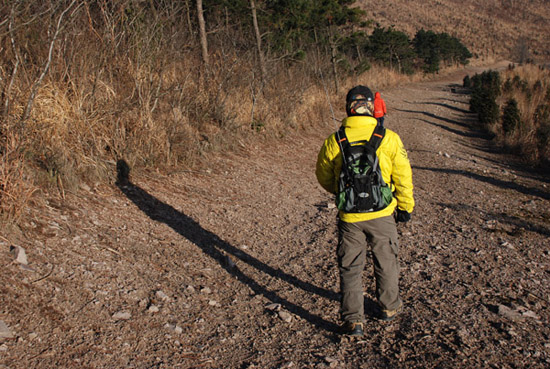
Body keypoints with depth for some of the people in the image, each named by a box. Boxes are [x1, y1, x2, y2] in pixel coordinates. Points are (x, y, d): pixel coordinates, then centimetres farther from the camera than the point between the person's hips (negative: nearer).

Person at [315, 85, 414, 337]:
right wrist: (406, 206, 10)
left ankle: (353, 320, 11)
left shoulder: (333, 142, -9)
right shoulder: (389, 139, -12)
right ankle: (389, 307, 37)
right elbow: (403, 177, -5)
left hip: (349, 217, 0)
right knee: (386, 262, 20)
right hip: (382, 214, 0)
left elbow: (324, 178, 4)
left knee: (350, 267, 11)